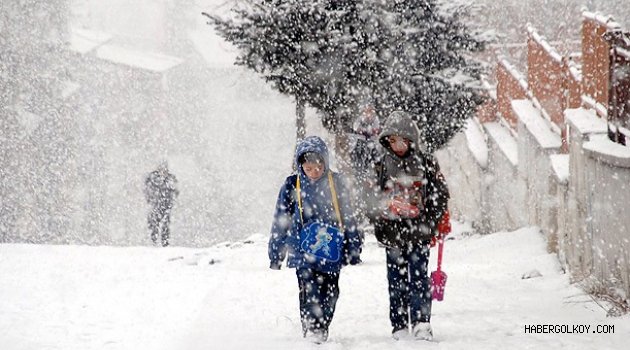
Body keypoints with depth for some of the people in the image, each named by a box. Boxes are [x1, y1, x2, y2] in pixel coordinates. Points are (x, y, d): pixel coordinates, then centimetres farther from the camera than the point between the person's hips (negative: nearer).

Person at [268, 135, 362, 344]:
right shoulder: (292, 186, 0)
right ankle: (311, 329, -12)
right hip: (304, 250, -2)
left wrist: (353, 248, 11)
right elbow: (281, 220, 7)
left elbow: (348, 217, 10)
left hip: (331, 249, 2)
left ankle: (322, 329, 17)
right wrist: (276, 253, 8)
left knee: (330, 292, 4)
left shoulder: (335, 183, 3)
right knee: (310, 291, -14)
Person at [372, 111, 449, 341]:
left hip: (418, 233, -2)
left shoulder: (425, 162, 1)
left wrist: (431, 223, -5)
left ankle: (421, 325, -10)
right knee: (397, 281, 6)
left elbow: (440, 194, 4)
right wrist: (380, 226, 2)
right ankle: (399, 327, 10)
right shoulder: (383, 165, 7)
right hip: (393, 234, 2)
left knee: (419, 278, -8)